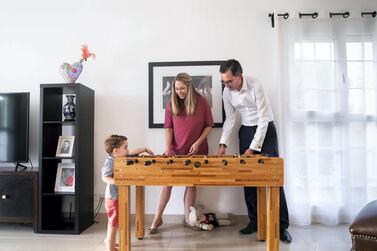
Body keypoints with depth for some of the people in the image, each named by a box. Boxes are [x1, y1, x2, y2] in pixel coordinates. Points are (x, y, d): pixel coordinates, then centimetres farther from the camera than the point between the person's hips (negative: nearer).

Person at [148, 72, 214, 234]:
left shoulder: (201, 102, -6)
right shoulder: (172, 104, -2)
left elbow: (209, 125, 0)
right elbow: (168, 128, -1)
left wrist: (198, 142, -11)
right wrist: (167, 148, -12)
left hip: (196, 151, 0)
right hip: (175, 151, 1)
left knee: (192, 183, 7)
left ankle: (187, 219, 21)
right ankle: (157, 218, 14)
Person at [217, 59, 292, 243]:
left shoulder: (255, 86, -23)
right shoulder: (227, 92, -7)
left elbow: (263, 119, -22)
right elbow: (230, 119, 1)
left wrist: (253, 147, -22)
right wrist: (223, 143, -10)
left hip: (266, 129, -5)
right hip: (246, 131, 5)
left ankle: (282, 226, 1)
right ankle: (254, 221, 16)